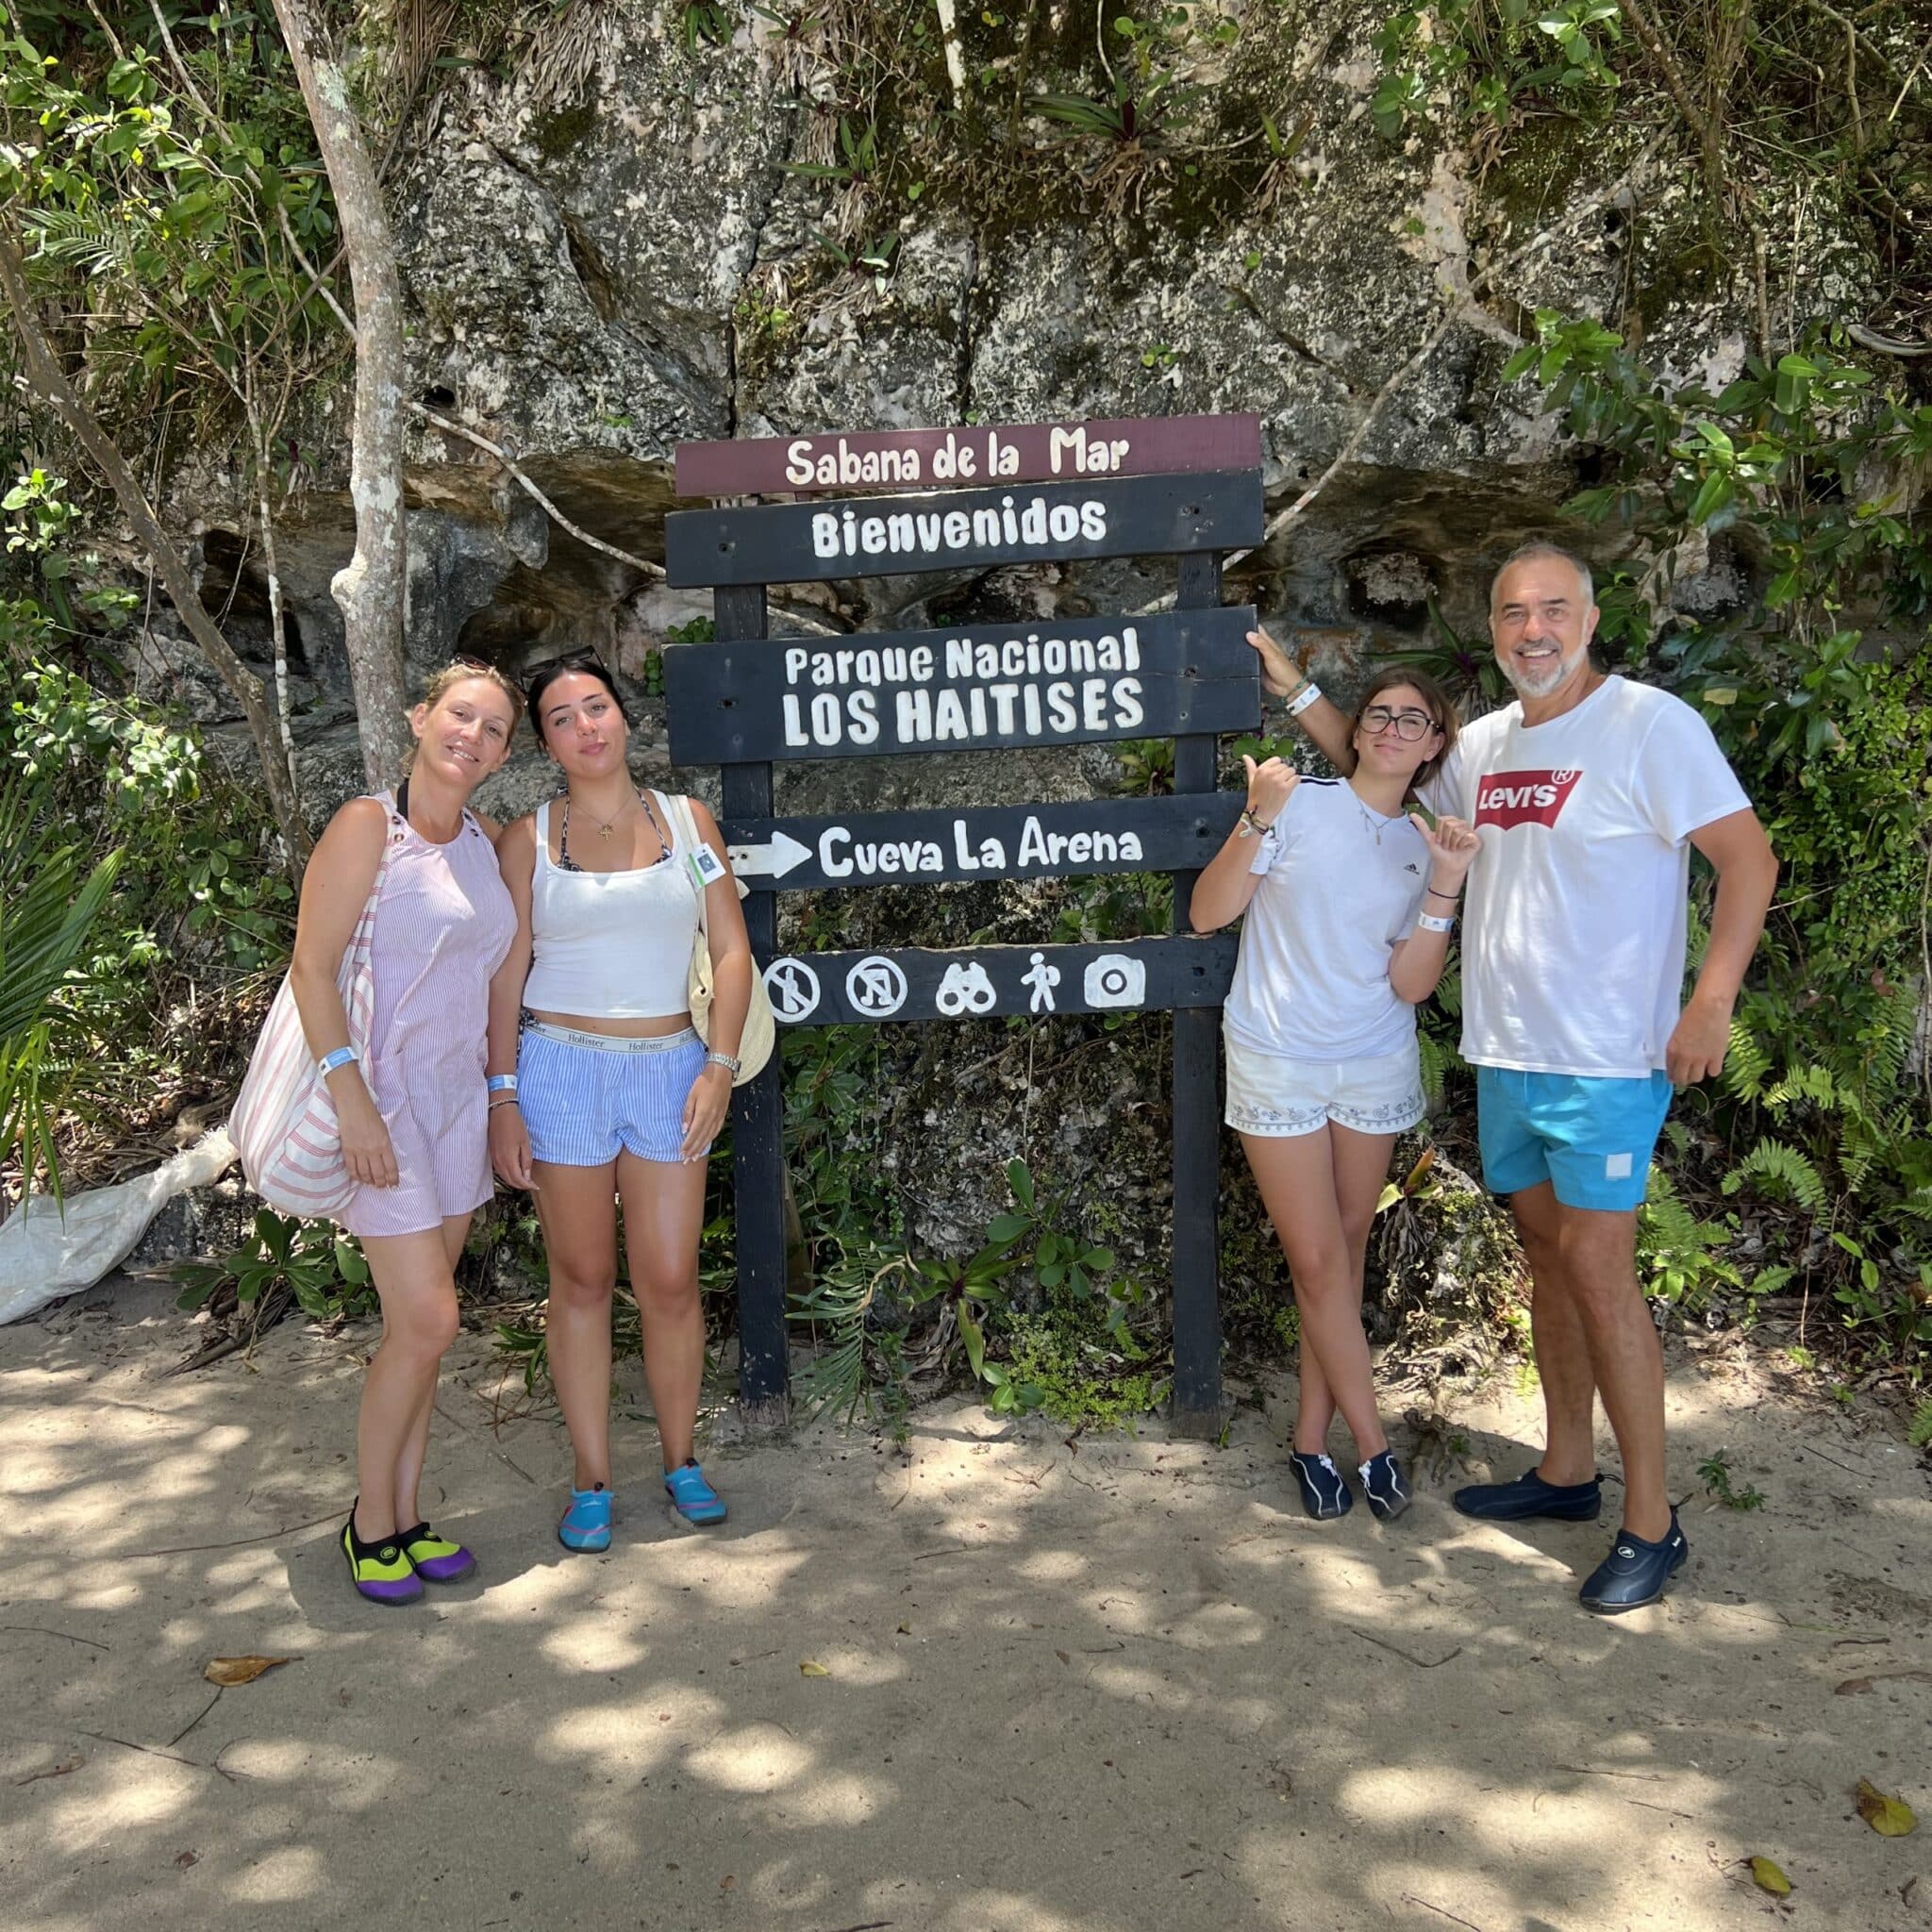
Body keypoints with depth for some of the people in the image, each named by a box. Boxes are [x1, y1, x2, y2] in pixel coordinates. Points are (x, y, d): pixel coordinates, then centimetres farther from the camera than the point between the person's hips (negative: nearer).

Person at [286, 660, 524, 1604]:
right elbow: (312, 968, -13)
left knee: (419, 1323, 10)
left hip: (459, 1095, 6)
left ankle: (404, 1515, 21)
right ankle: (371, 1520, 12)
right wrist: (353, 1100, -20)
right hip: (384, 1096, -6)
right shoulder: (367, 826, -9)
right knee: (426, 1320, -7)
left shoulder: (487, 842, 10)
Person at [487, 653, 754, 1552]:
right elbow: (507, 971, 1)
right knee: (582, 1279, 6)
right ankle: (591, 1480, 18)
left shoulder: (686, 821, 6)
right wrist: (502, 1098, -5)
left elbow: (732, 950, 4)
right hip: (561, 1067, -1)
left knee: (670, 1280, 2)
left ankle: (681, 1459, 22)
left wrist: (720, 1066, -6)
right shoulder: (528, 837, 3)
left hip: (669, 1067, 1)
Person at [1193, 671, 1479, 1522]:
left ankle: (1313, 1436, 21)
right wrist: (1256, 821, -24)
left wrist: (1445, 886, -15)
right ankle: (1372, 1445, 14)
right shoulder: (1298, 803, -8)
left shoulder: (1427, 844, 4)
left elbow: (1411, 984, -4)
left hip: (1376, 1064, 4)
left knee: (1346, 1250, 9)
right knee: (1317, 1260, 0)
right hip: (1277, 1062, -4)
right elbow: (1206, 914, -12)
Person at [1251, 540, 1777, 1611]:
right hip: (1505, 1050, 7)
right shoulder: (1481, 745, 10)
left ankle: (1651, 1520, 4)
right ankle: (1567, 1470, 28)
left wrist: (1710, 1001, -20)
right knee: (1548, 1253, 14)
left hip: (1608, 1055, -7)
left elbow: (1749, 856, -12)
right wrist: (1296, 690, 19)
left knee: (1595, 1265, -8)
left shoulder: (1649, 723, -10)